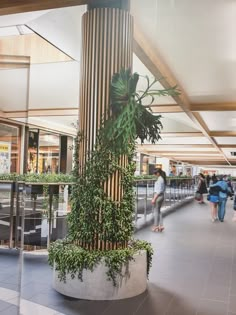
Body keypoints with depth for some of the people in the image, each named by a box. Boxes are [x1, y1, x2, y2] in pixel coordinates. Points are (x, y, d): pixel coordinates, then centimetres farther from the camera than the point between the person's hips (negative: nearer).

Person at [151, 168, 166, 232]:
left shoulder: (159, 179, -18)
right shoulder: (163, 179, 10)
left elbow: (158, 191, -22)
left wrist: (154, 198, -20)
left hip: (158, 196, -9)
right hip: (162, 196, 9)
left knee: (156, 211, 2)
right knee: (158, 210, 17)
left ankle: (156, 226, 11)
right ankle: (161, 225, 20)